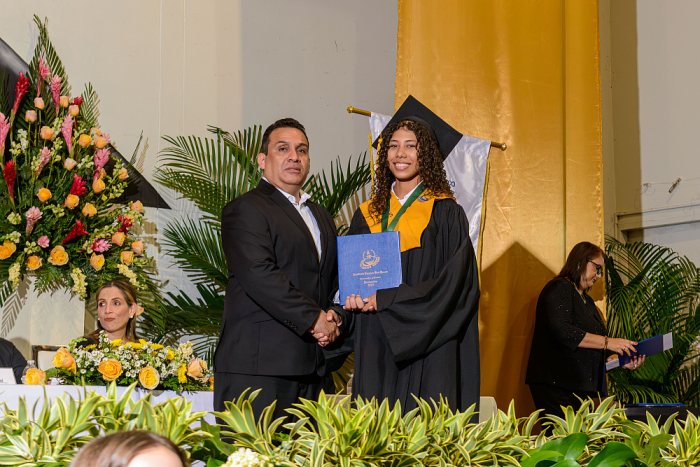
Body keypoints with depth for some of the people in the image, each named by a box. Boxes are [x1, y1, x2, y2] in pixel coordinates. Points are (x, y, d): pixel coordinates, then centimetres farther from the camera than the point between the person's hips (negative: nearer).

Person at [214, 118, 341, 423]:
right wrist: (314, 318, -12)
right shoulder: (245, 210, -3)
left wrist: (333, 318, 3)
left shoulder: (321, 217, 24)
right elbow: (259, 275, -15)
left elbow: (333, 278, 25)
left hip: (308, 364, 7)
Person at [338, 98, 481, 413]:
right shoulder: (367, 216, 15)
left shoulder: (445, 214, 1)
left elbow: (453, 283, -8)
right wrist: (353, 294, -7)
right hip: (374, 350, 4)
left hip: (426, 349, -4)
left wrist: (387, 300, -13)